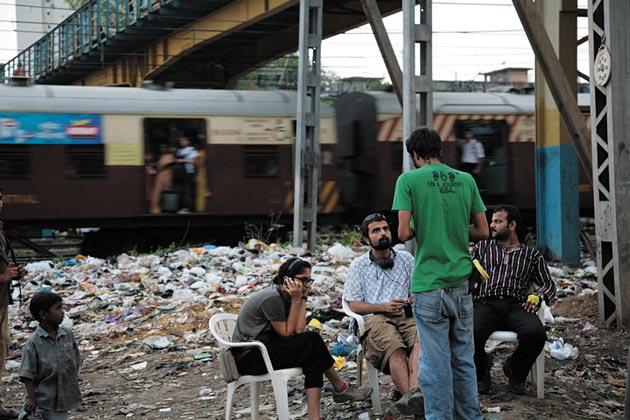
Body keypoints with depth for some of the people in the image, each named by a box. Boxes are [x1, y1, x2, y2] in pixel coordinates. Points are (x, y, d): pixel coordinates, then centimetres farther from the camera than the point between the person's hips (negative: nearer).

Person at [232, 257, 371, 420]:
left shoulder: (285, 296, 8)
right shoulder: (271, 298, -20)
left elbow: (299, 330, -3)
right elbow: (287, 333, -14)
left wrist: (302, 298, -5)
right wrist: (296, 300, -16)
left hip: (264, 348, 9)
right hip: (248, 356, -9)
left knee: (314, 359, -9)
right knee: (312, 341, -16)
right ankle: (340, 388, 1)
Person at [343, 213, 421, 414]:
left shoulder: (406, 258, 25)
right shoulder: (359, 265, 18)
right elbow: (354, 305, 10)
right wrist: (384, 307, -7)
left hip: (406, 315, 2)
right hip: (375, 319, -2)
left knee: (421, 337, -37)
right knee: (393, 345, -39)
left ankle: (414, 390, -58)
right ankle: (411, 397, -53)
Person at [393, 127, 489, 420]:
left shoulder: (409, 180, -5)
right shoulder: (466, 180, 6)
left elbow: (402, 233, -13)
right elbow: (483, 232, 8)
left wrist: (418, 229, 8)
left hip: (429, 285, -4)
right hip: (462, 285, 4)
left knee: (436, 365, 1)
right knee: (464, 361, 14)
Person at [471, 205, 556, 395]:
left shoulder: (532, 255, 24)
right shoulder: (482, 247, 26)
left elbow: (548, 285, 20)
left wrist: (537, 296, -3)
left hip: (516, 306, 0)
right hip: (485, 304, 0)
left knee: (536, 333, -33)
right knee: (471, 334, -35)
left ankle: (515, 371, 1)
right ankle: (481, 371, 1)